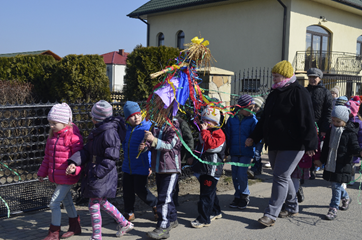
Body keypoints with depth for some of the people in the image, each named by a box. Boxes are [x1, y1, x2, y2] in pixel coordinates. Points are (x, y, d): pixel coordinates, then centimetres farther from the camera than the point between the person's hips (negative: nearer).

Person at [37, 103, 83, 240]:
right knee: (67, 202, 19)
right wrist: (42, 172, 18)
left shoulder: (73, 136, -16)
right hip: (57, 177, 8)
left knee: (54, 203, -7)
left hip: (67, 178, -8)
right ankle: (75, 228, 36)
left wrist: (74, 169, -32)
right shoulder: (52, 136, 9)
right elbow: (48, 157, 16)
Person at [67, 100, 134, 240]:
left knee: (94, 205, -1)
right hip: (96, 172, 10)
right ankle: (125, 224, 36)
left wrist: (97, 173, -23)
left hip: (103, 176, -10)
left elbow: (111, 158, -21)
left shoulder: (110, 133, -19)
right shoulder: (97, 131, 11)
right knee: (102, 202, 22)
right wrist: (74, 162, -6)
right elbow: (87, 150, 8)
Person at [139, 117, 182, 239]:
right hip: (159, 168, 8)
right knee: (163, 195, 18)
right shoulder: (156, 127, 9)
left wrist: (153, 140, -37)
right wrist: (145, 146, -7)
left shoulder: (173, 128, -10)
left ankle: (163, 228, -9)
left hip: (170, 169, -8)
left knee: (164, 197, -12)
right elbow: (152, 143, 16)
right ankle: (172, 219, 36)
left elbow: (169, 145, -23)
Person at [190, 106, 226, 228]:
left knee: (206, 194, -8)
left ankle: (204, 219, -4)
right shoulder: (205, 132, 17)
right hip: (203, 168, 9)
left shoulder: (218, 133, -11)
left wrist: (204, 132, -25)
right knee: (210, 192, 20)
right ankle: (215, 212, 35)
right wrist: (193, 159, 23)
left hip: (212, 169, -9)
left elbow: (212, 145, -30)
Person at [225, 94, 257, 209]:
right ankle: (237, 196, 23)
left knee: (242, 174, -9)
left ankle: (245, 196, 11)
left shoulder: (253, 120, -2)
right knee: (235, 175, 8)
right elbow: (227, 135, 10)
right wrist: (227, 148, 10)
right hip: (234, 152, 3)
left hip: (246, 152, -3)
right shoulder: (232, 119, 3)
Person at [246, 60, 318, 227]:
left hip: (292, 145, -8)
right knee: (282, 176, 15)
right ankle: (292, 207, 31)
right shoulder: (274, 93, 15)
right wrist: (253, 137, 19)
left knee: (280, 177, -9)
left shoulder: (299, 93, -10)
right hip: (274, 144, 8)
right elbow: (264, 118, 21)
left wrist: (310, 144, -20)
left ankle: (271, 214, -6)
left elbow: (307, 120, -16)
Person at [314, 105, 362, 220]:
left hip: (342, 165, -6)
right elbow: (326, 147, 16)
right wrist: (322, 160, 20)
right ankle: (346, 198, 44)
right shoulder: (331, 131, 9)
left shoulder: (350, 133, -8)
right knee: (335, 184, 17)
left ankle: (333, 208, 2)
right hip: (330, 163, 6)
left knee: (336, 186, -6)